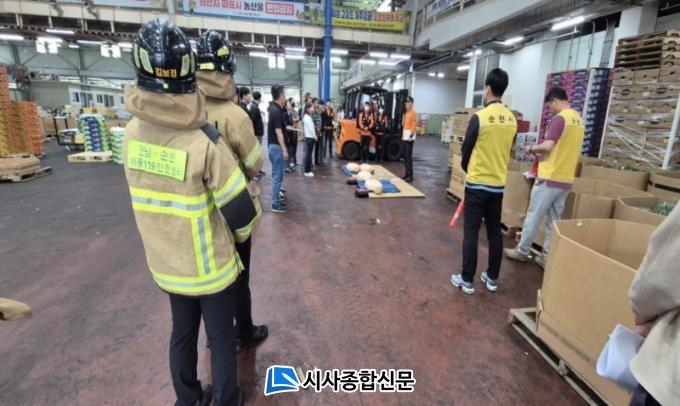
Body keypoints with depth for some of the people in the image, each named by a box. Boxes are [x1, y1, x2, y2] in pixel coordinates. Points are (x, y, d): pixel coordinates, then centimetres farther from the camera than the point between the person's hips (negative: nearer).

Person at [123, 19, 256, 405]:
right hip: (209, 268, -5)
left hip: (166, 264, 5)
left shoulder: (133, 132, -9)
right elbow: (242, 215, -23)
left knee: (183, 332, 24)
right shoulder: (205, 141, -26)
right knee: (222, 339, 16)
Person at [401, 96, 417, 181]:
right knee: (405, 156, 12)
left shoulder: (413, 112, -9)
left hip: (409, 137, -9)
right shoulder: (407, 112, 19)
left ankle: (410, 176, -8)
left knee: (409, 156, -10)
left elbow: (414, 124, -17)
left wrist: (411, 135, -24)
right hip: (405, 136, 9)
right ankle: (407, 174, 20)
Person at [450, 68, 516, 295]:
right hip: (499, 184, 6)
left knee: (471, 232, 1)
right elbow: (506, 150, 13)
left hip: (477, 184, -6)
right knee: (495, 231, 14)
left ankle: (467, 281, 9)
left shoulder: (480, 117, -14)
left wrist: (468, 169, 15)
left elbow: (466, 150, -5)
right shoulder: (512, 119, 4)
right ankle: (492, 278, 25)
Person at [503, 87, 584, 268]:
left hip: (549, 178, -8)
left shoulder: (560, 118, -14)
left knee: (533, 216, 4)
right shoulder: (579, 120, 14)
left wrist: (532, 148, -3)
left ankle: (522, 251, 15)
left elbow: (547, 146, -22)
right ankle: (547, 257, 18)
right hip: (566, 180, 8)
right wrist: (544, 154, 19)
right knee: (554, 220, 12)